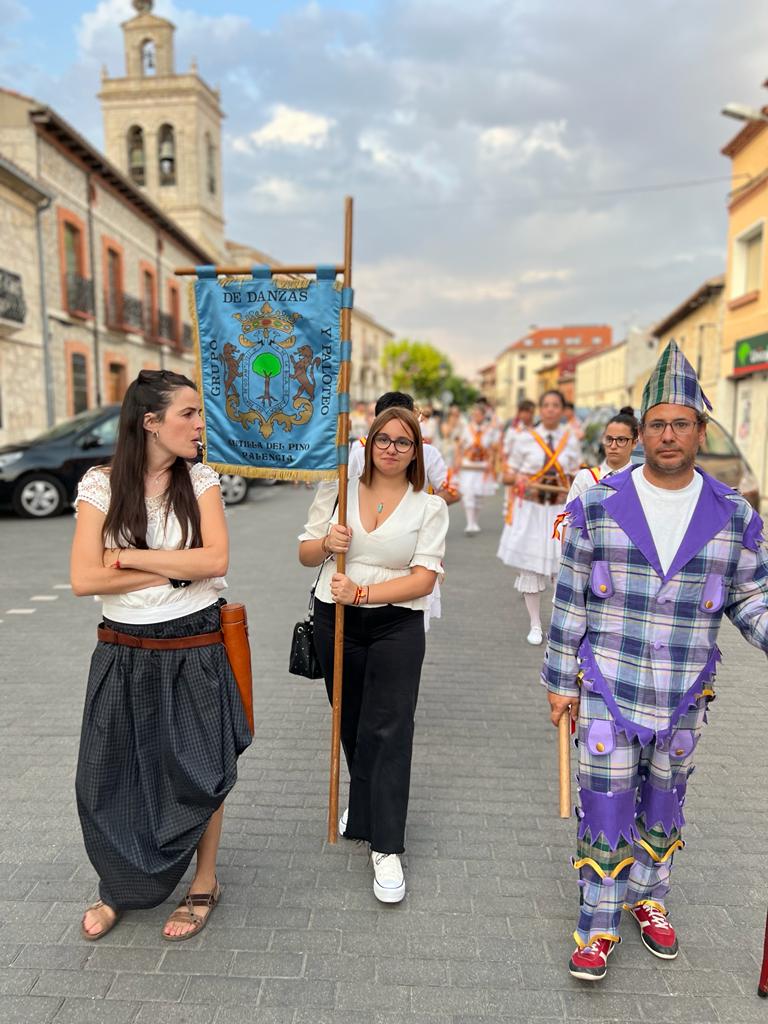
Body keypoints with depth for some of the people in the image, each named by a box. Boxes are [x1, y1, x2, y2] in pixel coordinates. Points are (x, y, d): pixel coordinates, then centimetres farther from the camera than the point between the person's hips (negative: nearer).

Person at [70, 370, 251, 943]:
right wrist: (174, 570, -15)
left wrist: (129, 557, -15)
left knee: (197, 772, 12)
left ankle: (204, 884, 36)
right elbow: (84, 579, -13)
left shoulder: (201, 480, -4)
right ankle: (120, 888, 40)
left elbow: (216, 560, -16)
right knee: (112, 776, 13)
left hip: (195, 652, 0)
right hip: (124, 654, 1)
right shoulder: (101, 485, -6)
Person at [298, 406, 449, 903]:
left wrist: (363, 592, -22)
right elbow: (305, 554, 8)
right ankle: (366, 804, 44)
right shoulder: (338, 490, 2)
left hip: (396, 626, -2)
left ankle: (386, 848, 10)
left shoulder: (430, 507, -4)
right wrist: (326, 543, -15)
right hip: (336, 621, 3)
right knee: (351, 725, 18)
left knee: (388, 732, -3)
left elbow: (424, 579, -11)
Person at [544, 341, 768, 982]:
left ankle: (648, 898, 45)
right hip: (607, 691, -2)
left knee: (664, 807, 20)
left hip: (684, 699, 2)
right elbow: (570, 600, -3)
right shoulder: (599, 505, -8)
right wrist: (562, 680, -1)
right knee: (605, 810, 6)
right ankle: (599, 925, 27)